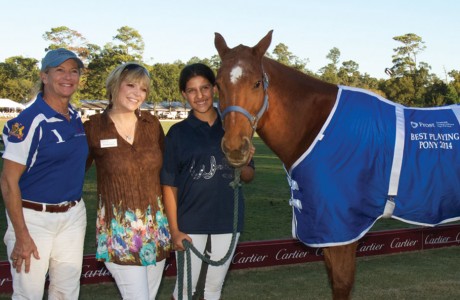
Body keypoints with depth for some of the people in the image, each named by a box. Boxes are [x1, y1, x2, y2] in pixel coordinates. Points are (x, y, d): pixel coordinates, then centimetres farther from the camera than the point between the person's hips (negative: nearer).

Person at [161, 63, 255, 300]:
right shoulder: (178, 133, -4)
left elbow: (248, 177, 9)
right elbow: (169, 185, -4)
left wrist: (244, 165, -14)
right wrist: (174, 229, -9)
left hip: (227, 220, 2)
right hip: (190, 223, -2)